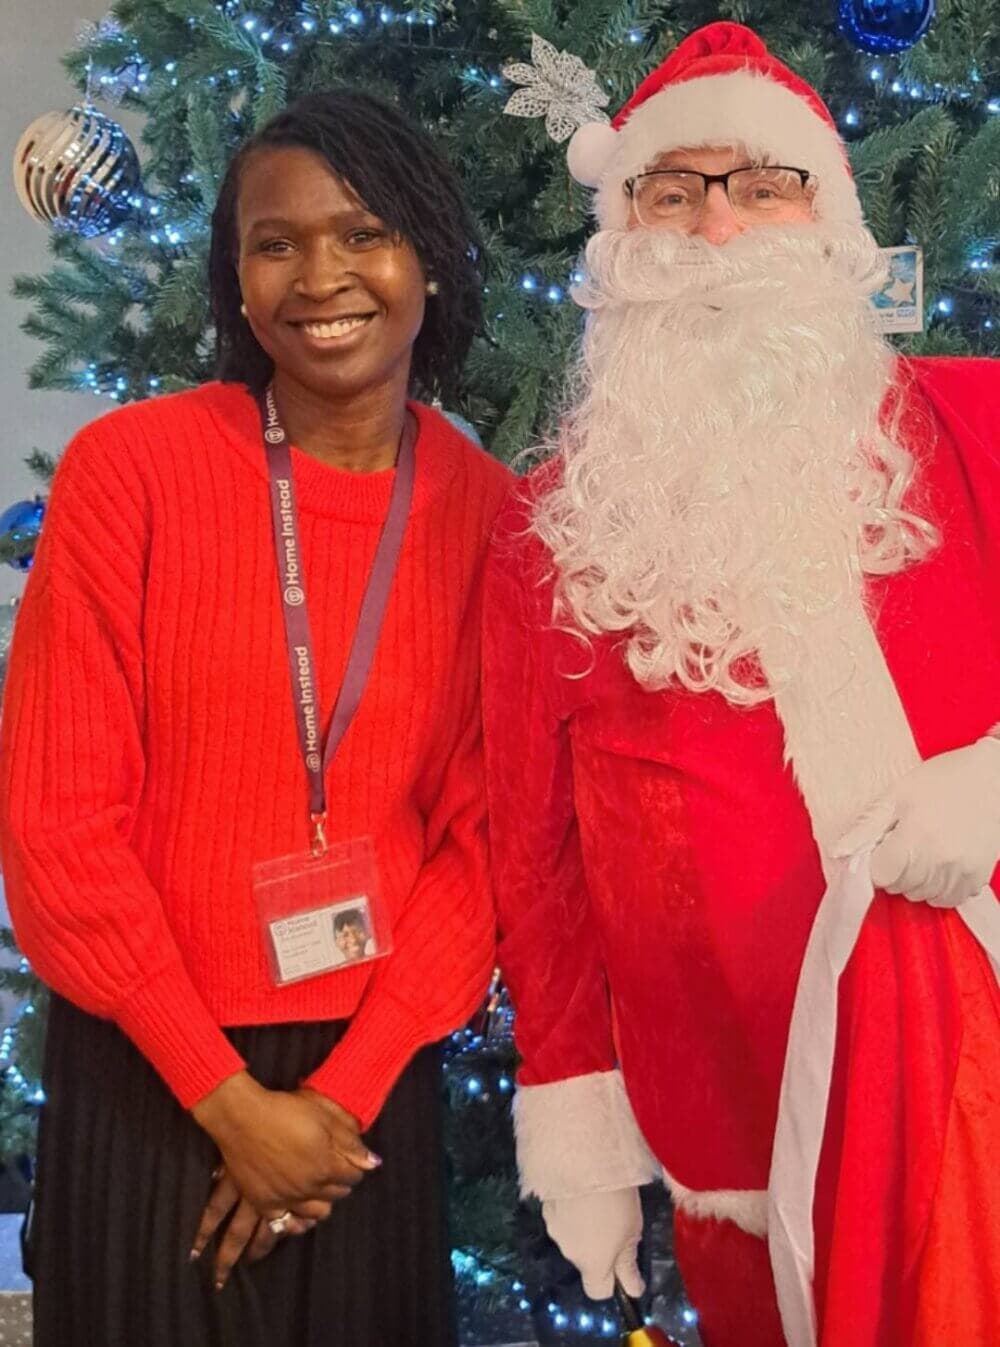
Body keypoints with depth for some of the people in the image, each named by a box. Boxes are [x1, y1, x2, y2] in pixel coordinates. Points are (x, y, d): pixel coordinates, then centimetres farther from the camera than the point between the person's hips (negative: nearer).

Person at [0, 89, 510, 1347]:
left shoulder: (491, 513, -4)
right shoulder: (127, 469, -11)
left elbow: (482, 834, -1)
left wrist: (347, 1088, -8)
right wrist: (226, 1095, -11)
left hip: (375, 1075, 2)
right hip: (146, 1076, -2)